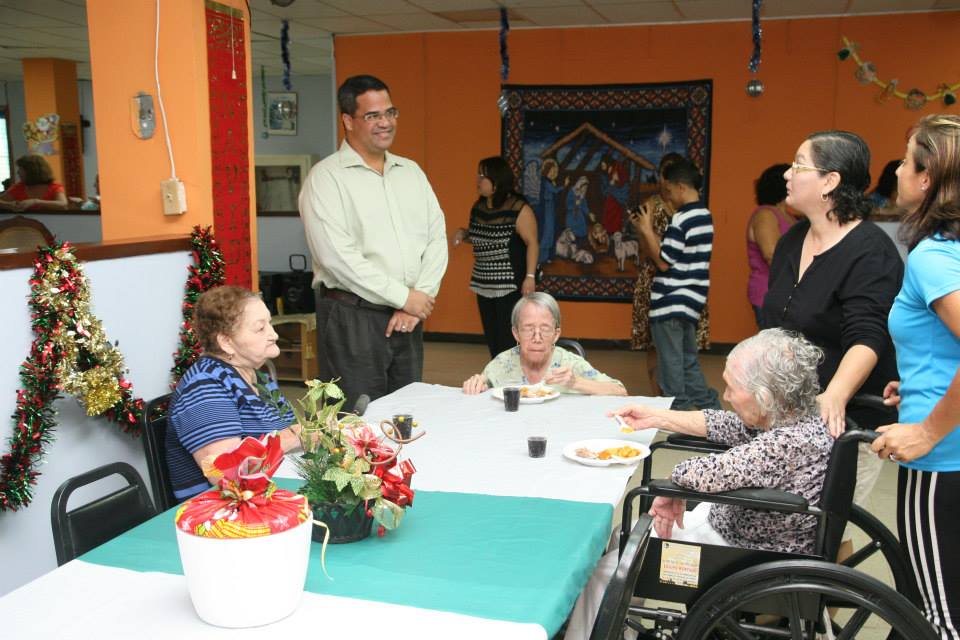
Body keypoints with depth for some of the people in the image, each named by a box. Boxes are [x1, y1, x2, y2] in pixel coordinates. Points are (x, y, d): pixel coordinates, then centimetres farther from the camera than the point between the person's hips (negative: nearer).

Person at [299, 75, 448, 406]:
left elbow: (437, 238, 8)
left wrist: (418, 302, -6)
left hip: (408, 317, 6)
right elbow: (337, 256, -16)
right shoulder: (326, 177, -6)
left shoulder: (411, 172, 13)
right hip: (352, 317, -6)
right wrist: (404, 297, -13)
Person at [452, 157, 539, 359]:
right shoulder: (478, 207, 9)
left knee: (509, 337, -7)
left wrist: (530, 276, -18)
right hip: (484, 283, 7)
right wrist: (464, 234, 3)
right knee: (491, 336, 11)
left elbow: (532, 243, -12)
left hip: (511, 284, -7)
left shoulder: (518, 208, -12)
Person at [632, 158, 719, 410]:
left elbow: (663, 262, -18)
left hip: (671, 304, -9)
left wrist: (647, 230, -9)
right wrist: (644, 230, 8)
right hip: (690, 302, 9)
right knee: (688, 362, 19)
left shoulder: (682, 219, -19)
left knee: (671, 366, 2)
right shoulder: (704, 216, 10)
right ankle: (711, 409, 24)